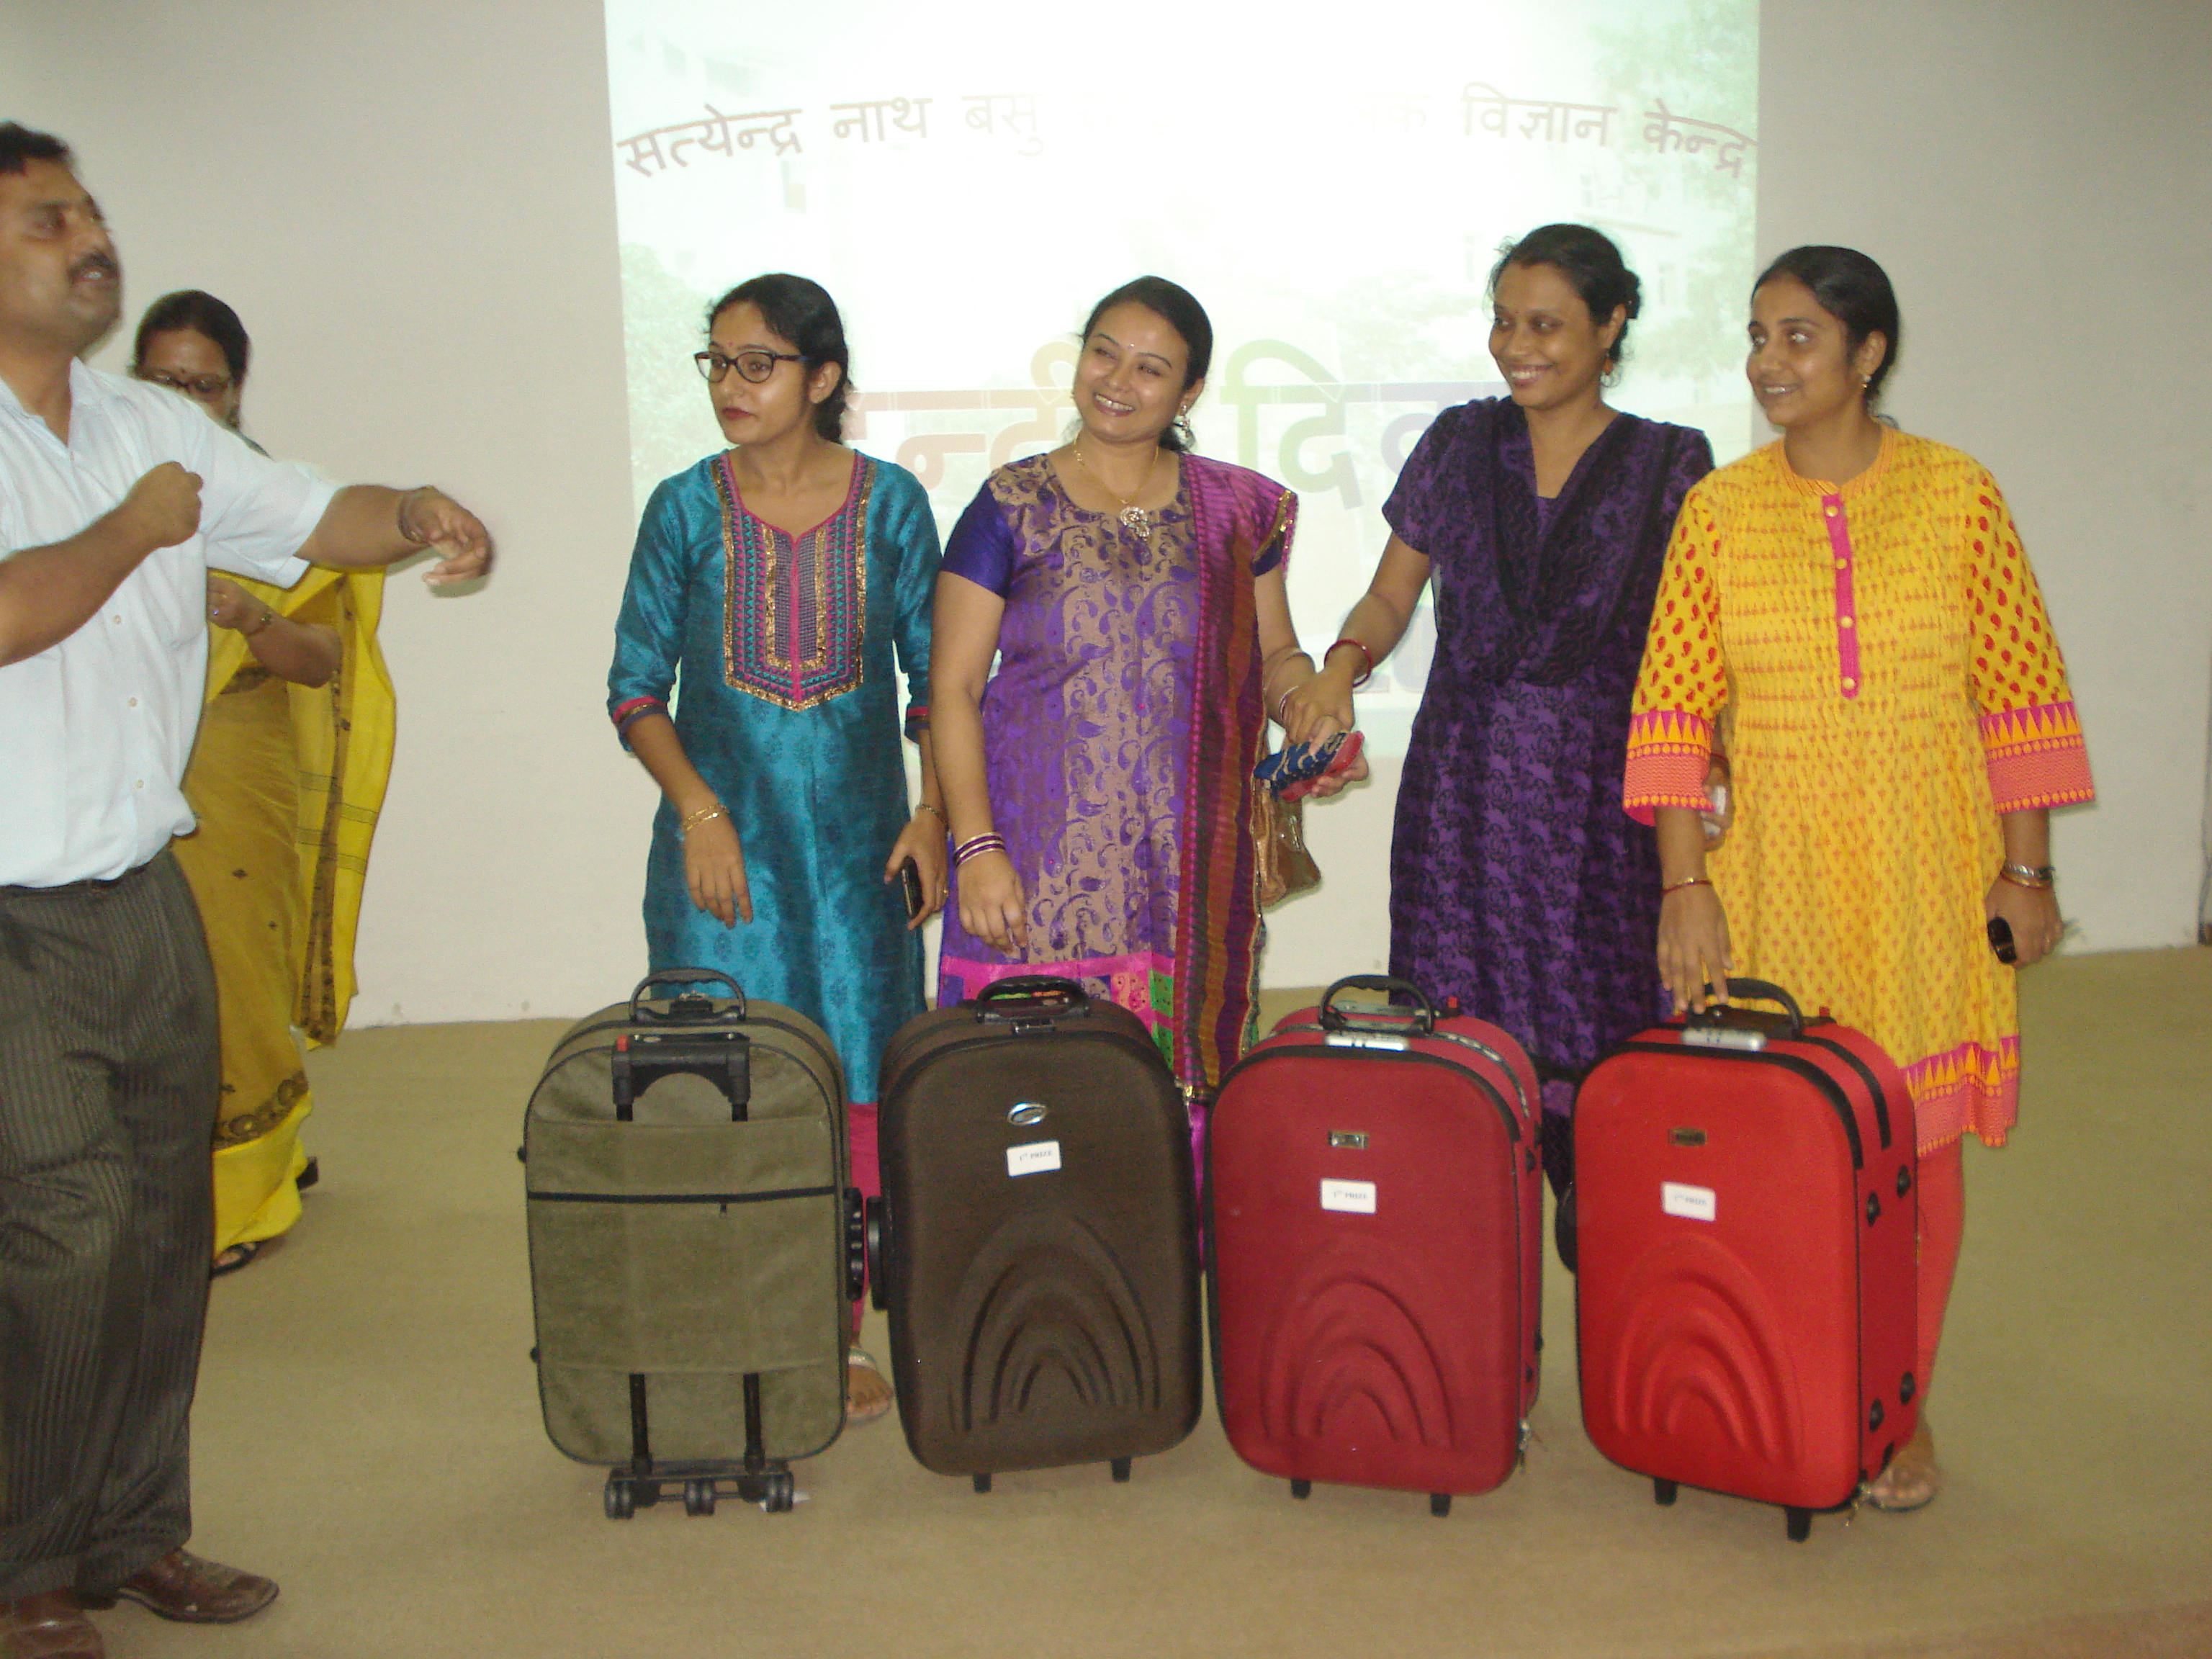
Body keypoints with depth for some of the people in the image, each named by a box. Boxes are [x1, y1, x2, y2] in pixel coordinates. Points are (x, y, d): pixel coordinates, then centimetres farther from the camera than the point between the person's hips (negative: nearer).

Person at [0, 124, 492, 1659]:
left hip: (146, 897, 7)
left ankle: (135, 1531, 27)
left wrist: (414, 513, -8)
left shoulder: (153, 427, 11)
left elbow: (307, 513, 12)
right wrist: (137, 527, -12)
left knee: (165, 1227, 12)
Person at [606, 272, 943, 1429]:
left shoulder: (889, 502, 2)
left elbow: (937, 674, 8)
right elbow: (636, 690, 3)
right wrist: (699, 811, -10)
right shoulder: (685, 509, 1)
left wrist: (933, 813, -3)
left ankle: (838, 1339, 18)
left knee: (855, 1085, 4)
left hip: (858, 842, 1)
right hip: (724, 844, -1)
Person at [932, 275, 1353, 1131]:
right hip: (1043, 859, -2)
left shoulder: (1234, 511, 9)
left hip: (1190, 861, 2)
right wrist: (976, 847, -9)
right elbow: (954, 687, 0)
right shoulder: (1014, 506, 2)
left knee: (1181, 1090, 0)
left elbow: (1274, 656, 18)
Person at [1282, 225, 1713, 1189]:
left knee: (1592, 1045, -4)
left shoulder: (1668, 466, 4)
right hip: (1460, 786, 2)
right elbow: (1392, 595, 13)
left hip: (1600, 795, -2)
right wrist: (1343, 662, -7)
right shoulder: (1458, 444, 10)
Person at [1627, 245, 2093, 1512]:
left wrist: (2026, 870, 0)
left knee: (1916, 1141, 6)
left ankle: (1902, 1410, 23)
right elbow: (1674, 702, -1)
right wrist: (1686, 883, -6)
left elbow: (2021, 690, 2)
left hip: (1925, 872, 0)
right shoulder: (1722, 508, 1)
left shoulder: (1957, 494, -1)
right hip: (1773, 866, 1)